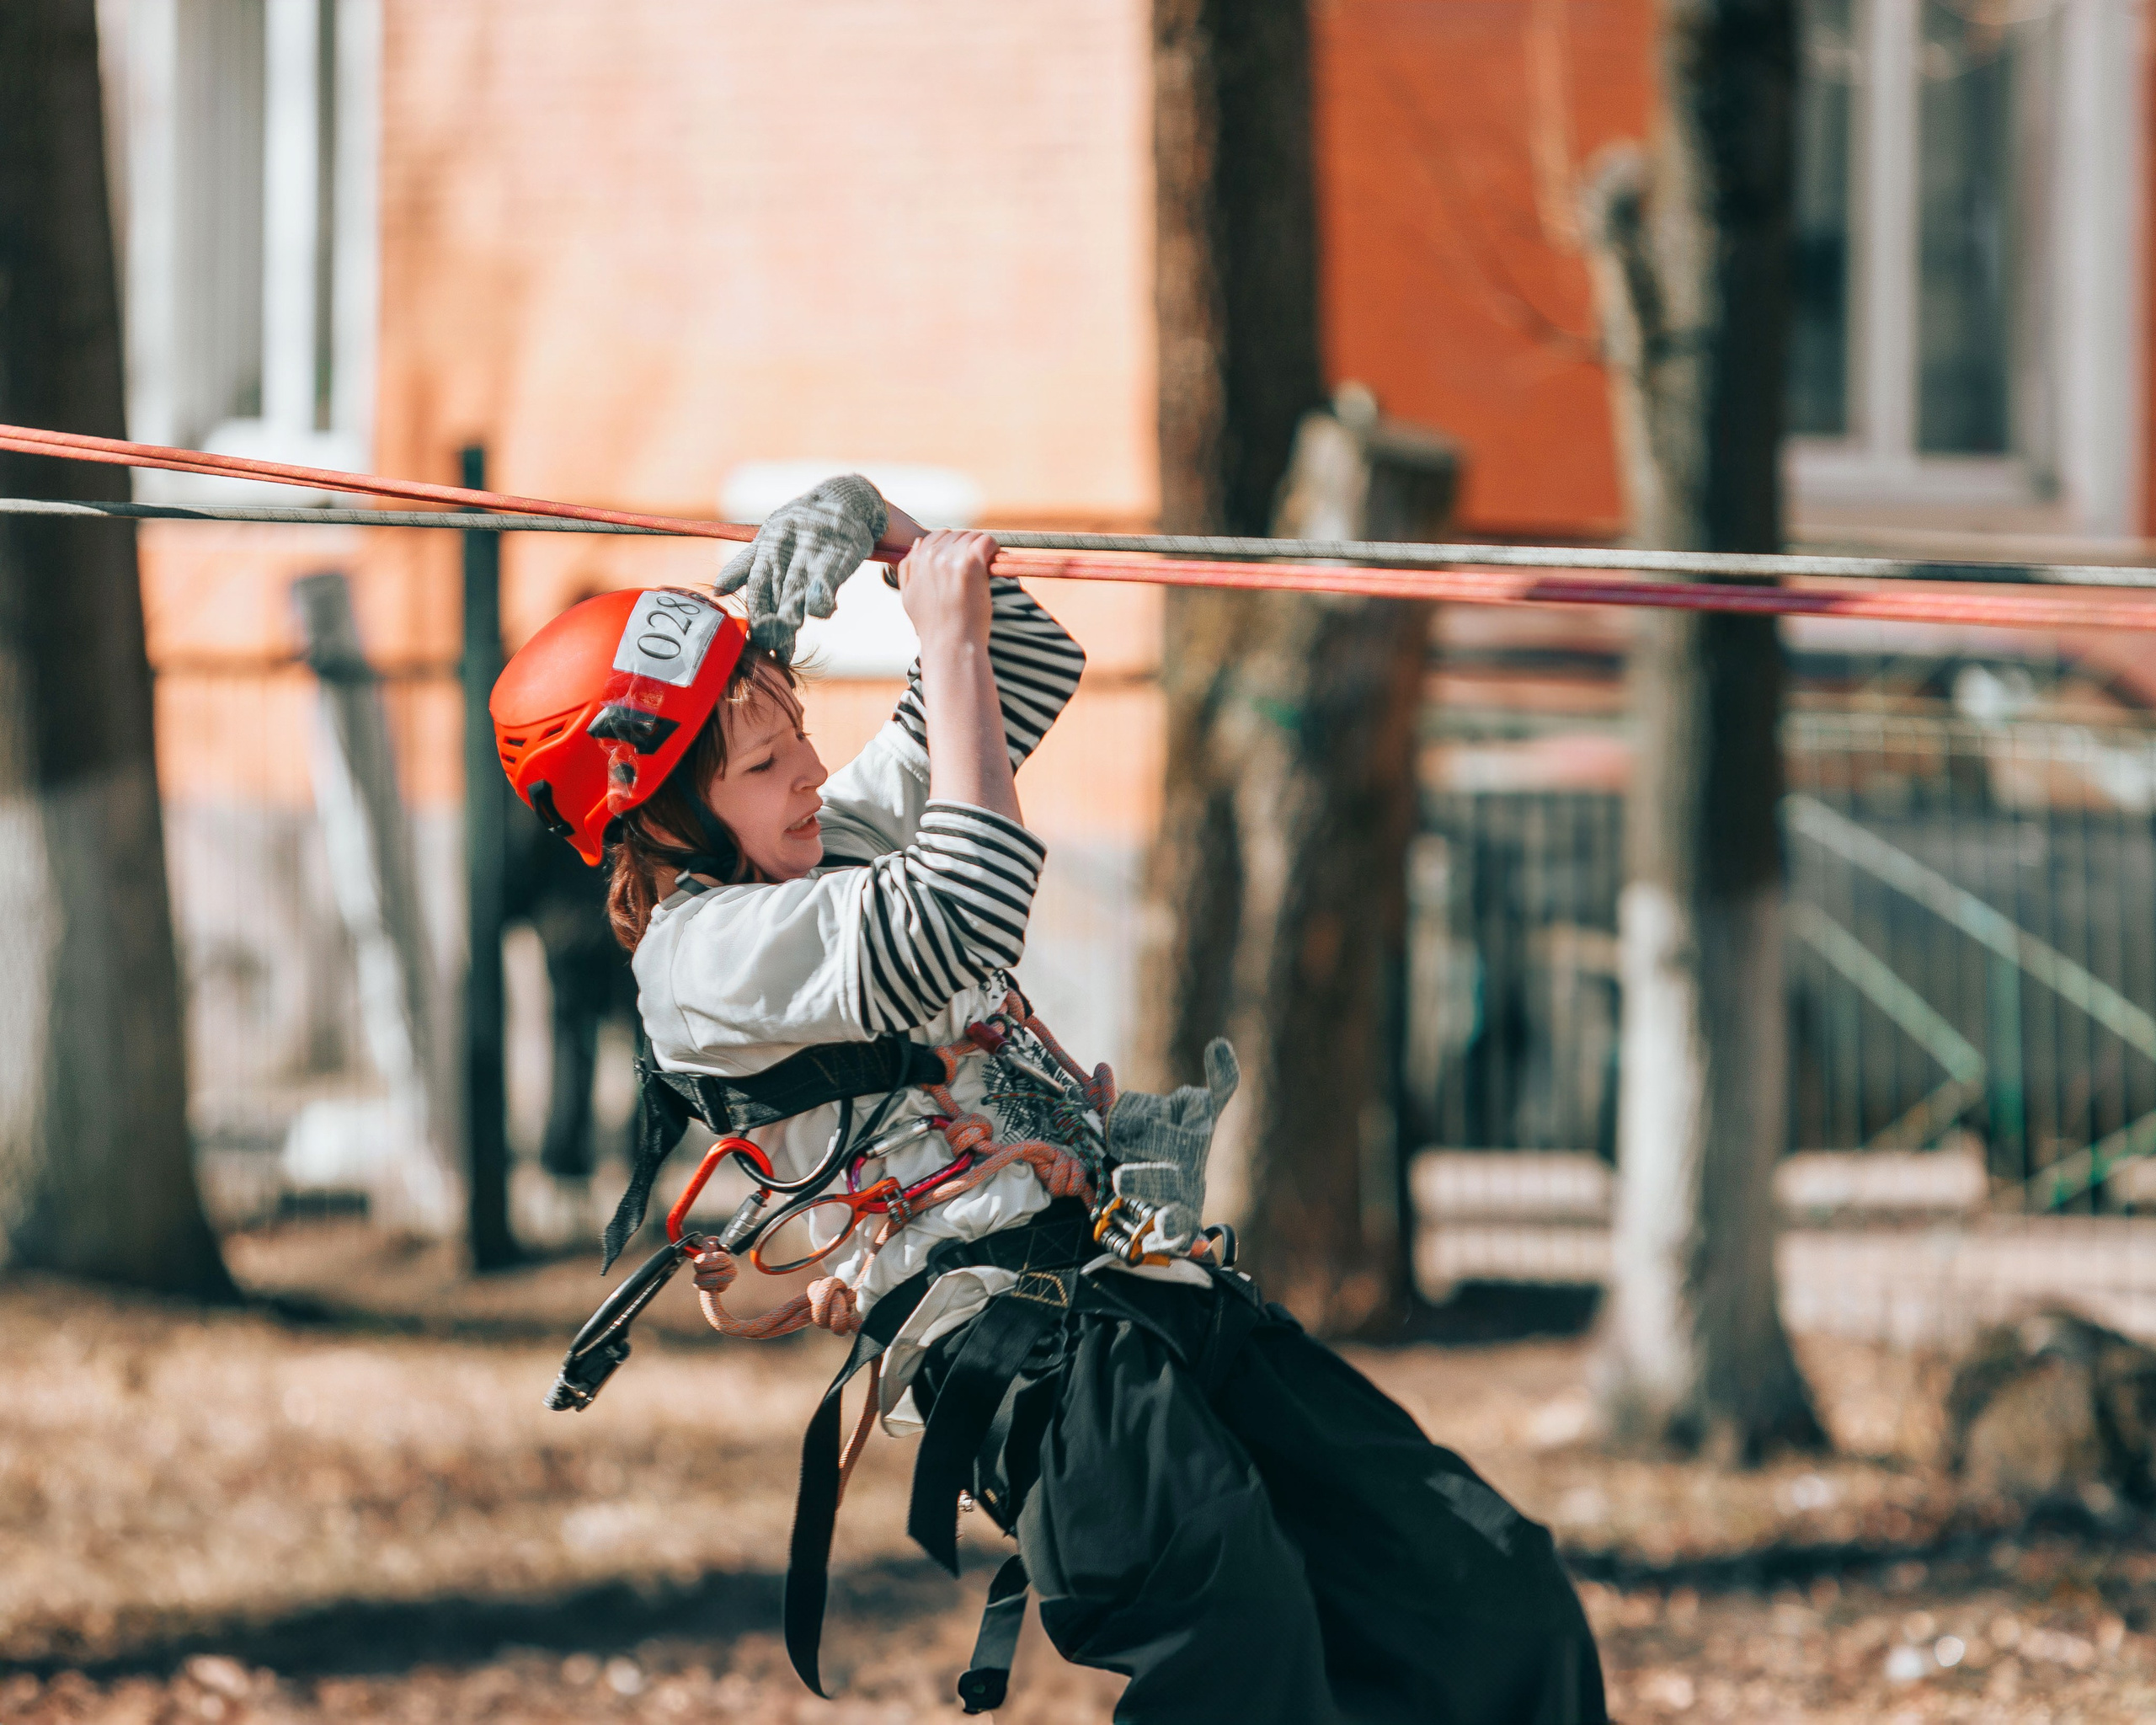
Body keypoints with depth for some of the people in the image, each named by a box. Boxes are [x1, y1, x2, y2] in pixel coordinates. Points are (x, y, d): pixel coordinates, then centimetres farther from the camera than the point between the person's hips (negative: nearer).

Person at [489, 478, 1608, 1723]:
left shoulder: (848, 830, 23)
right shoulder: (704, 947, -4)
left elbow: (1033, 663, 34)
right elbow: (964, 917, -20)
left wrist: (864, 521, 18)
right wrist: (946, 639, -10)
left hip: (1154, 1283, 9)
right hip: (1008, 1330, -9)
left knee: (1498, 1597, -7)